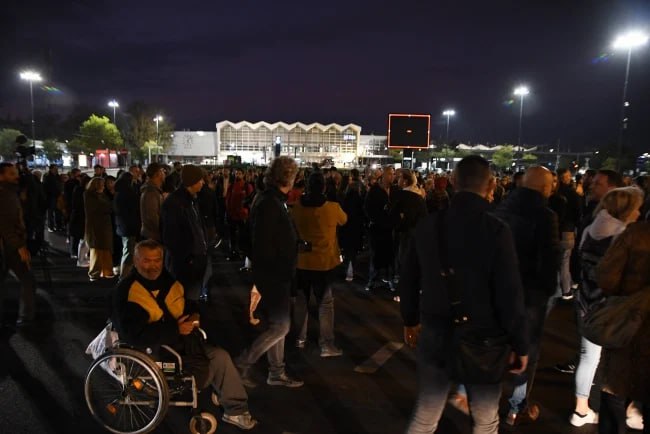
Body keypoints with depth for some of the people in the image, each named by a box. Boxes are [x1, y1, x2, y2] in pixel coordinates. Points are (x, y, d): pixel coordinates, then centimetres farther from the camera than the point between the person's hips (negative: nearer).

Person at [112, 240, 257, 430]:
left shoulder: (169, 280, 6)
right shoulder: (127, 292, -17)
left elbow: (187, 304, 22)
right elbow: (134, 335, -25)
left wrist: (193, 315, -3)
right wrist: (176, 329, -25)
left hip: (179, 341, 7)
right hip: (152, 351, -7)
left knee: (221, 356, -8)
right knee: (206, 370, -23)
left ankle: (235, 410, 1)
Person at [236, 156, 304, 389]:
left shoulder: (273, 200, 11)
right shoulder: (269, 203, -20)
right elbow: (263, 245, -25)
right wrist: (277, 272, -21)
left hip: (278, 275, 10)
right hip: (273, 275, -10)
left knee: (277, 324, 17)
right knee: (280, 326, -3)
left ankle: (277, 373, 29)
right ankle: (242, 364, 8)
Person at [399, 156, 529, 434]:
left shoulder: (427, 224, -2)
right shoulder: (496, 229, -15)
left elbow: (408, 280, 7)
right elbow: (509, 293, -14)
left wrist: (410, 320, 21)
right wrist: (520, 344, -2)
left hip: (435, 334, 3)